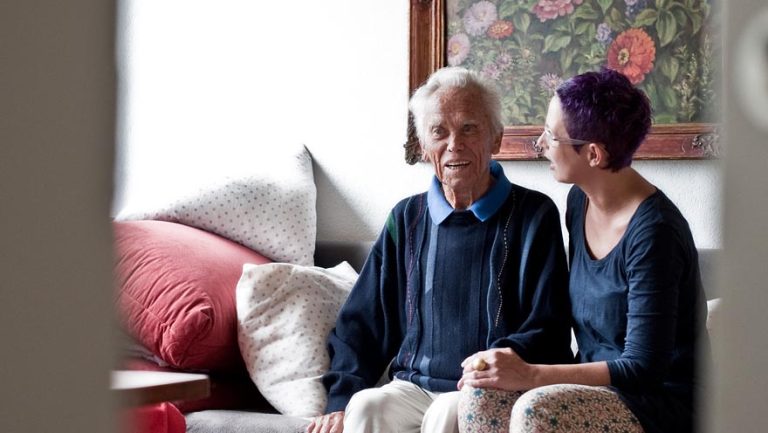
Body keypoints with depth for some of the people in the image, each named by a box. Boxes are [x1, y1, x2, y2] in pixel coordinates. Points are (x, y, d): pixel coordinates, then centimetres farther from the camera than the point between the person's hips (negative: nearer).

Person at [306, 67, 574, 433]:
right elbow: (361, 323, 16)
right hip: (414, 386, 3)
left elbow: (547, 332, -2)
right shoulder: (407, 218, 15)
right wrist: (340, 401, 1)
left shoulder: (534, 216, 3)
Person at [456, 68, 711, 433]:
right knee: (479, 395, -17)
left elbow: (643, 368, -21)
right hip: (597, 386, 8)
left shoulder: (653, 232, -20)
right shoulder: (580, 202, 6)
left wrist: (530, 375, -24)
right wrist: (514, 361, 0)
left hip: (665, 403, -8)